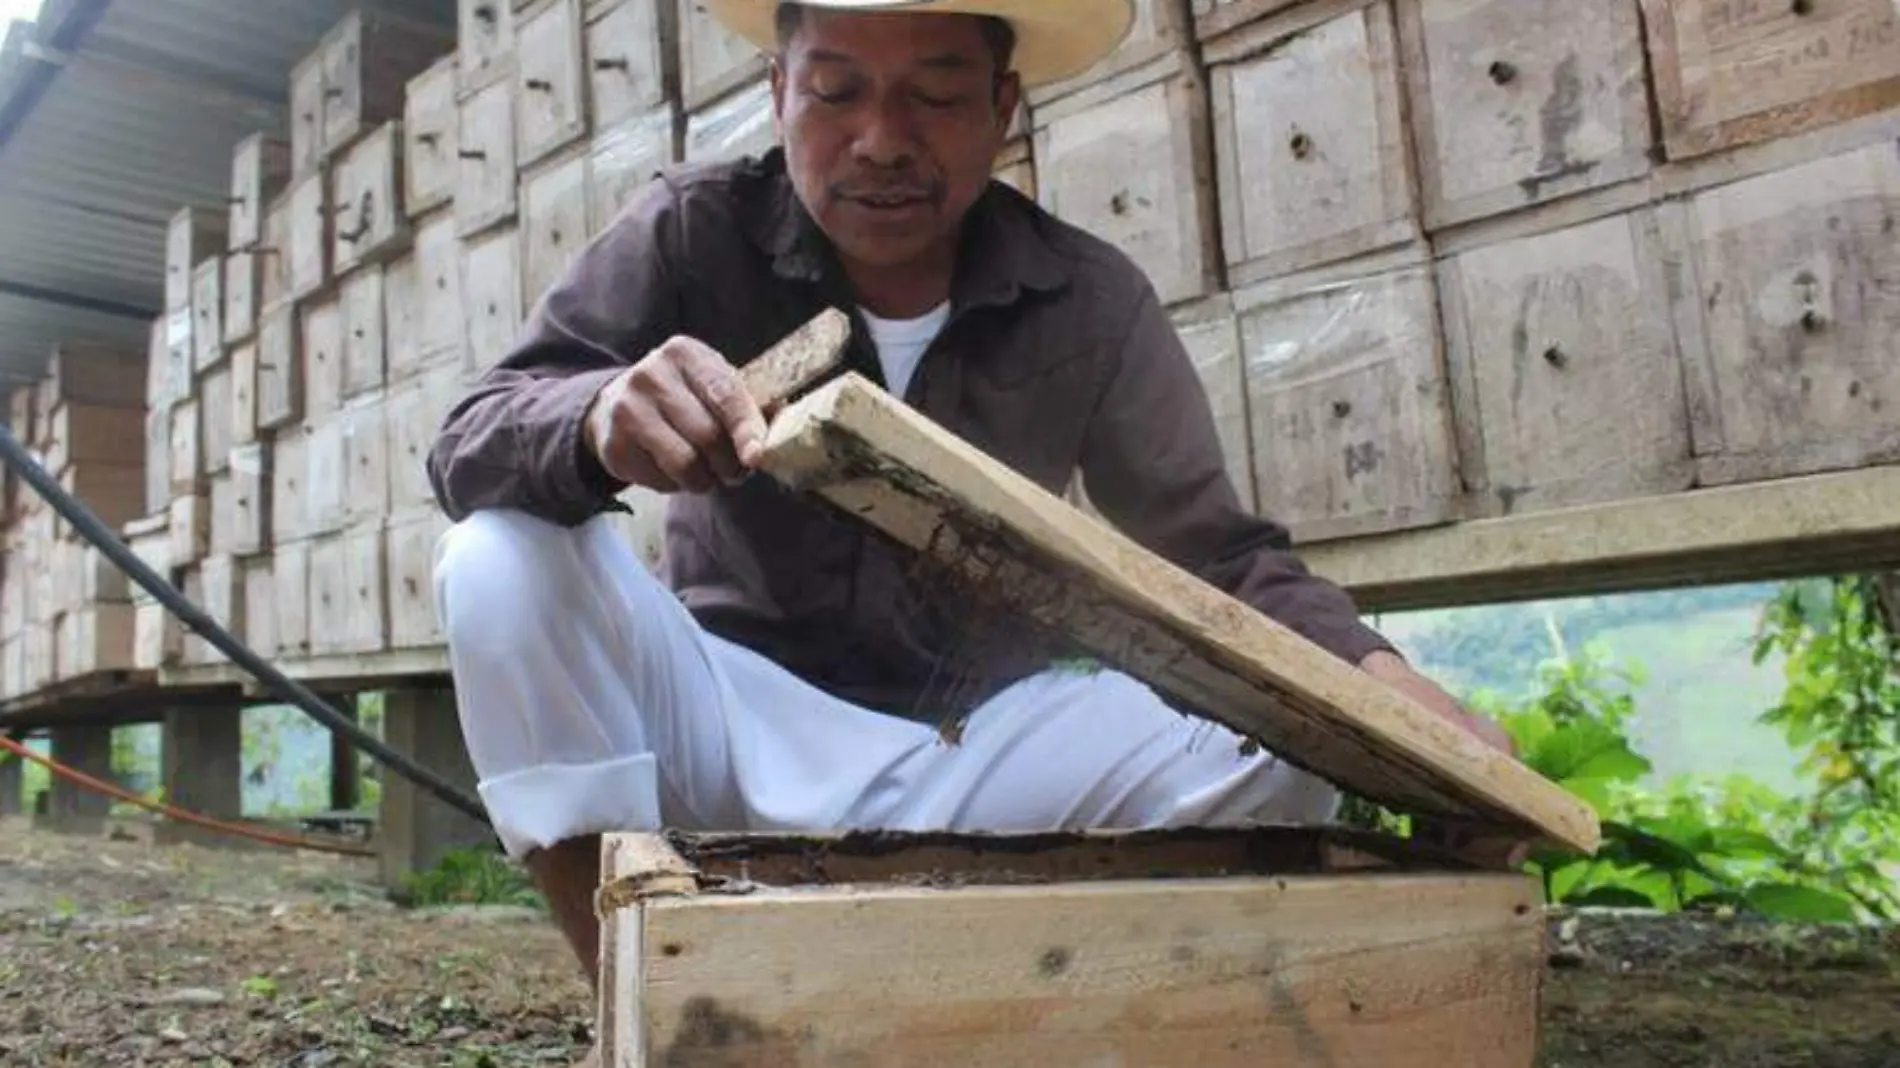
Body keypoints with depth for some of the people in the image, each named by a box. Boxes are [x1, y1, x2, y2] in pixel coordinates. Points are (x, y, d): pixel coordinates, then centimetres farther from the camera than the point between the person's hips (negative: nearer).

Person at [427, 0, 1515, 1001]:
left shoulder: (1093, 300, -9)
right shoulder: (693, 233, -11)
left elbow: (1221, 556, -6)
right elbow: (469, 450, -17)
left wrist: (1371, 672, -28)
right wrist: (600, 418, -42)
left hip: (976, 743, 1)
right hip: (734, 723, 0)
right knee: (504, 562, -25)